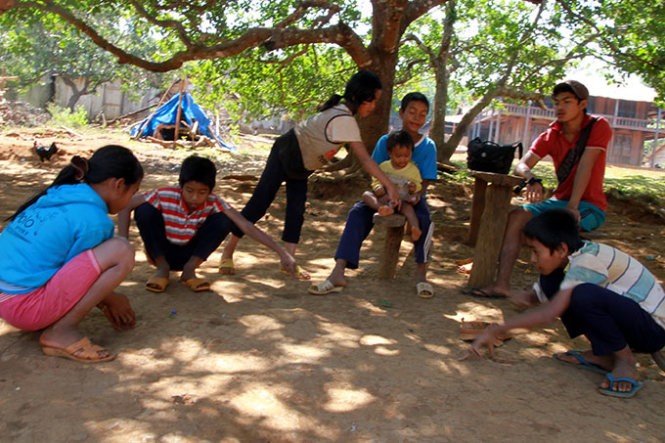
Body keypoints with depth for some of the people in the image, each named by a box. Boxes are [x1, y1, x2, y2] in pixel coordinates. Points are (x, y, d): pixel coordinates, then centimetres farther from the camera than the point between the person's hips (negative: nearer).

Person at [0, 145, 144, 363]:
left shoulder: (57, 197, 11)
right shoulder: (93, 219, -14)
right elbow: (81, 275, -4)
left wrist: (105, 301, 24)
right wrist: (113, 301, 14)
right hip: (25, 305, -9)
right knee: (121, 251, -16)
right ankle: (61, 332, -10)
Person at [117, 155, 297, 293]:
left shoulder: (214, 204, -22)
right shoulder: (165, 196, -26)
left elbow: (246, 226, -29)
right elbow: (126, 205, -18)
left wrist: (281, 252, -35)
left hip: (189, 255, 1)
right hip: (161, 252, -1)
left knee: (224, 220, -23)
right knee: (144, 211, -27)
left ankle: (189, 270, -8)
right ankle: (162, 268, -8)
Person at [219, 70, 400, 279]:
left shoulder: (342, 110, -2)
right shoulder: (345, 120, -30)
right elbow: (365, 160, -32)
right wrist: (389, 185, -31)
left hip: (299, 165, 9)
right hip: (286, 154, -9)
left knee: (296, 211, 4)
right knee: (259, 203, -4)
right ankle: (228, 252, 7)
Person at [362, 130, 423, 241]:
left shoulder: (413, 169, 3)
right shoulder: (384, 166, 6)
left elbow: (418, 185, 8)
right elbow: (376, 181, 11)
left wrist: (415, 187, -18)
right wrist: (378, 187, -13)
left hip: (403, 200, -2)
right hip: (384, 198, 3)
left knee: (408, 207, -37)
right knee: (366, 194, -23)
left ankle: (415, 228, -57)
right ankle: (383, 208, -52)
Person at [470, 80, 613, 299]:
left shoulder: (598, 127, -10)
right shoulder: (551, 135, 2)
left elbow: (585, 165, -21)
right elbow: (521, 166, -9)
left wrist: (573, 206, -28)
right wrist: (532, 180, -32)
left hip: (590, 205, -5)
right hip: (560, 200, 5)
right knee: (516, 216, -16)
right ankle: (501, 284, -20)